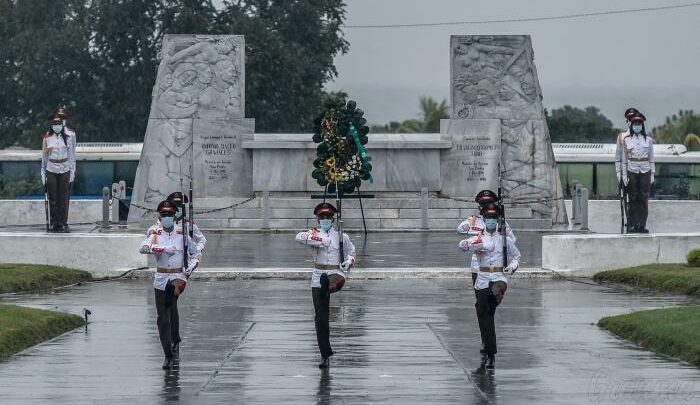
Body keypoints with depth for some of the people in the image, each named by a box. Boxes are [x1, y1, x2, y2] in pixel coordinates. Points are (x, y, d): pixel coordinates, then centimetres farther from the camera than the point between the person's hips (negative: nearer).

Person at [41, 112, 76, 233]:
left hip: (65, 170, -1)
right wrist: (43, 171, 9)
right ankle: (54, 223, 7)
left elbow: (72, 155, 5)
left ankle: (63, 223, 5)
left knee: (64, 198, -1)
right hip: (51, 170, 1)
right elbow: (44, 155, 11)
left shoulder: (69, 136, 1)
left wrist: (72, 170, 2)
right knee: (52, 198, 1)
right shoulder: (47, 137, 5)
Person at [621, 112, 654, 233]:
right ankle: (632, 225, 2)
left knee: (644, 199, 0)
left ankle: (642, 225, 3)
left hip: (645, 172, 1)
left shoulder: (648, 139, 6)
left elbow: (651, 158, 9)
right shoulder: (626, 140, 4)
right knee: (633, 199, -1)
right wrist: (624, 175, -1)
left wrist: (652, 174, 5)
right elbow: (624, 159, 5)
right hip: (632, 172, -1)